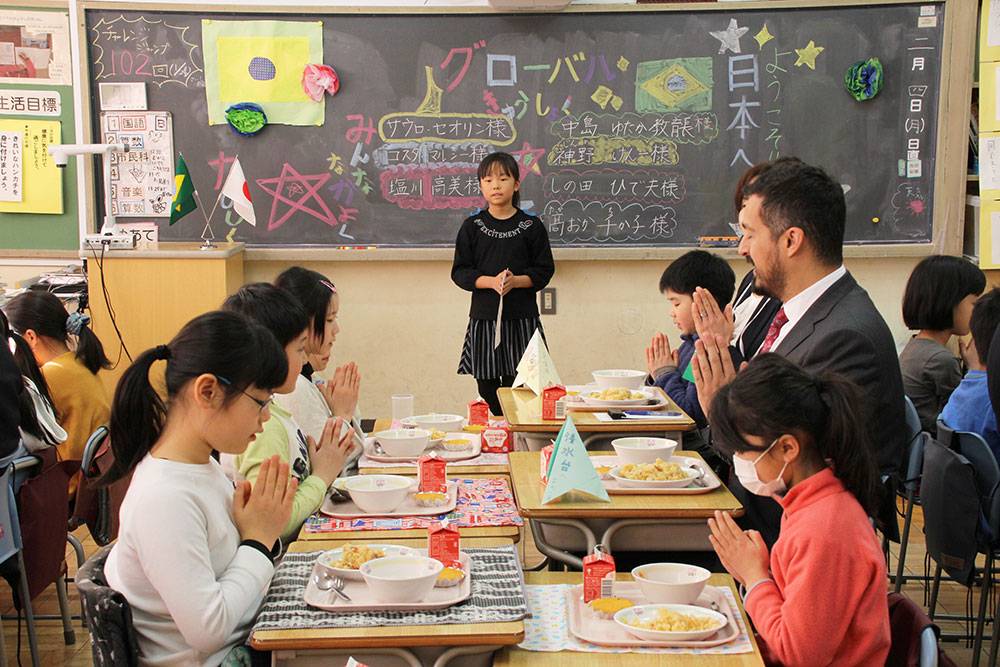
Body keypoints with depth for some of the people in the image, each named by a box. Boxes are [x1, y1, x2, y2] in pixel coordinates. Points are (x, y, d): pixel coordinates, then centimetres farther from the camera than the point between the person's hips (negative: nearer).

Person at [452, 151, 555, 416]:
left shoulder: (531, 226, 3)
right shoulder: (472, 226, 5)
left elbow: (544, 270, 2)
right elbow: (460, 271, 3)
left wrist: (515, 280, -15)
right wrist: (491, 281, -14)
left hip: (522, 317, -1)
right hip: (484, 316, 1)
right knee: (487, 387, 4)